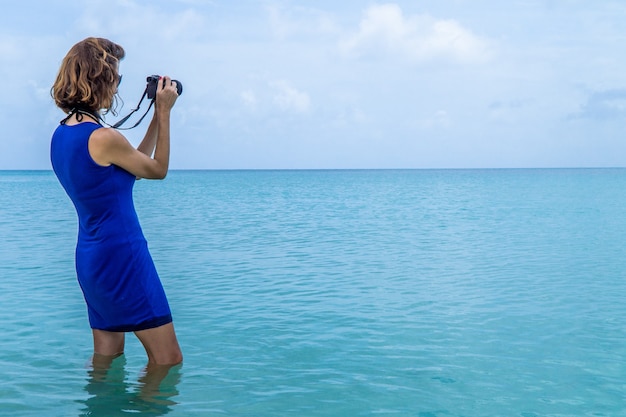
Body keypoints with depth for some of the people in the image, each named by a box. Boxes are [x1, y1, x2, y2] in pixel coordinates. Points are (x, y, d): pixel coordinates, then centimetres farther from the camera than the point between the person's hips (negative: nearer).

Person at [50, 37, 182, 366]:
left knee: (106, 359, 18)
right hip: (122, 255, -9)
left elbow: (135, 166, 15)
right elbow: (158, 170, -2)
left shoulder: (61, 135, 8)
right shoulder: (104, 138, -20)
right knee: (168, 361, 1)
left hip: (90, 258, 9)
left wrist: (156, 116, 17)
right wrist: (165, 112, 4)